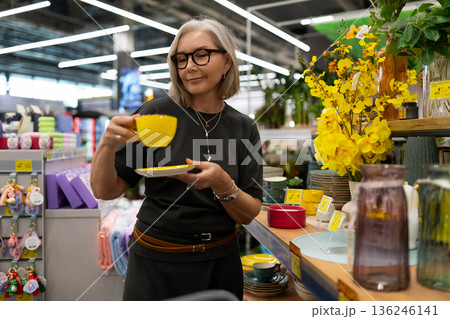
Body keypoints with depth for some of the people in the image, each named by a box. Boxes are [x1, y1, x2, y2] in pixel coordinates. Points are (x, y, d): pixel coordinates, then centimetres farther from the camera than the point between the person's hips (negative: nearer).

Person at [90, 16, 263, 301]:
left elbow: (249, 214, -4)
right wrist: (108, 144, -25)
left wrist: (222, 184, -23)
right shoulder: (157, 113, -8)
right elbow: (105, 190, -7)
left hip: (220, 263, 2)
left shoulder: (245, 128, -2)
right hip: (156, 263, -2)